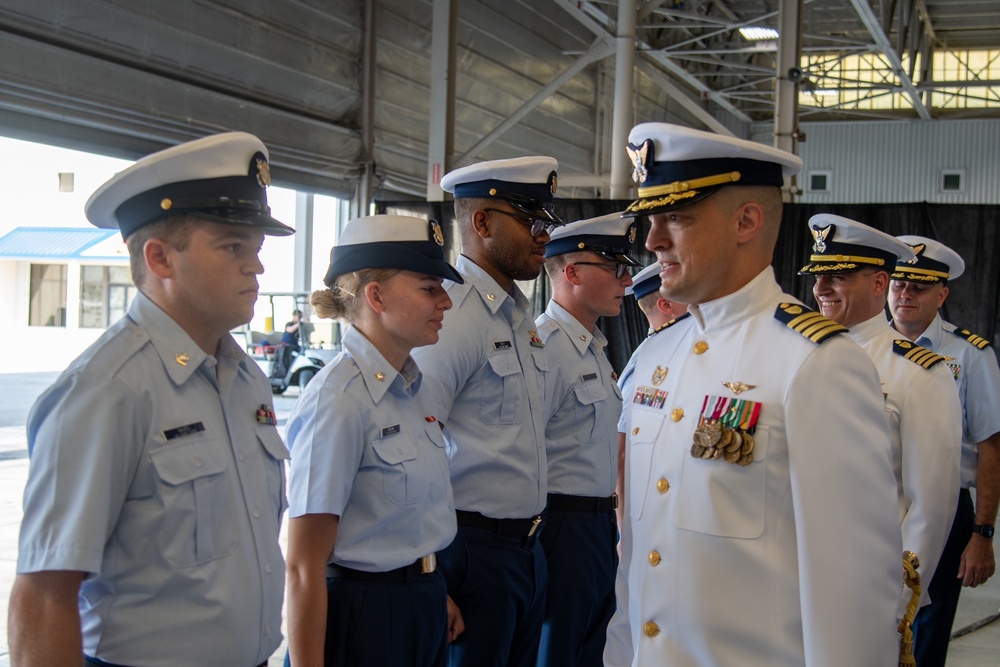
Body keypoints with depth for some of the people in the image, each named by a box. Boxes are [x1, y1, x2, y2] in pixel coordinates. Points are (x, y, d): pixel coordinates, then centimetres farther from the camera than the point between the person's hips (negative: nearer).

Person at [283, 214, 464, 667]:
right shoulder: (338, 401, -20)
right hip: (361, 621, -8)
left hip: (422, 613, 8)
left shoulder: (410, 388, 5)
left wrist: (437, 597, 17)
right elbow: (303, 569, -20)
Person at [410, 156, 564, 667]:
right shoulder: (452, 317, -17)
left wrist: (528, 537, 17)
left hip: (526, 545, 9)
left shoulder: (519, 316, 11)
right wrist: (430, 584, -19)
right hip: (475, 548, -8)